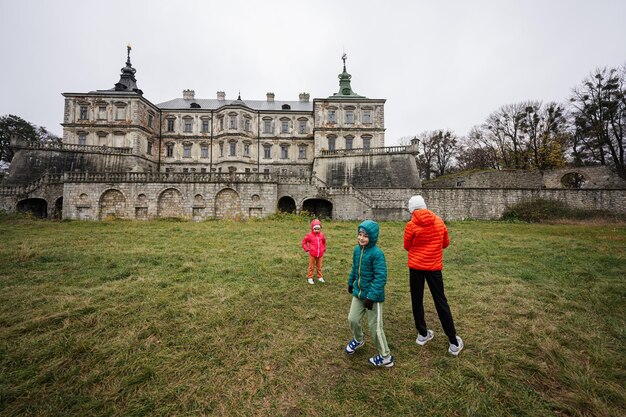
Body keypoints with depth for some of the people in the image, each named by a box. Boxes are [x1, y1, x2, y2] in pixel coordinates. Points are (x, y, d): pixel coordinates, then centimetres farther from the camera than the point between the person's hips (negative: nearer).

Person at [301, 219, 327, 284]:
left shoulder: (322, 235, 0)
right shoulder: (309, 235, -11)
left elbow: (324, 242, 19)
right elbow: (304, 242, -1)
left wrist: (324, 248, 15)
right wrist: (306, 249, -6)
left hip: (320, 254, 3)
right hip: (312, 254, -3)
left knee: (319, 266, 16)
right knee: (311, 266, 9)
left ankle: (320, 277, 29)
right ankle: (310, 278, 20)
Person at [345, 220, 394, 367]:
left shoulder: (377, 253, -23)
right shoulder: (357, 250, -1)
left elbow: (380, 277, -24)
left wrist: (371, 297, -24)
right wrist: (351, 283, 24)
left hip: (373, 296, -6)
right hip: (358, 293, 7)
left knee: (375, 327, 6)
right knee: (352, 319, 14)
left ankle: (385, 357, 30)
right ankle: (358, 339, 47)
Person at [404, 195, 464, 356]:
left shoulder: (411, 225, -11)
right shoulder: (439, 221, -2)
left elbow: (407, 246, 0)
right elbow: (446, 243, 11)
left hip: (416, 266, -2)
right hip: (434, 266, 2)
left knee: (417, 300, 14)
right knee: (441, 302, 11)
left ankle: (422, 334, 26)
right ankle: (454, 343, 18)